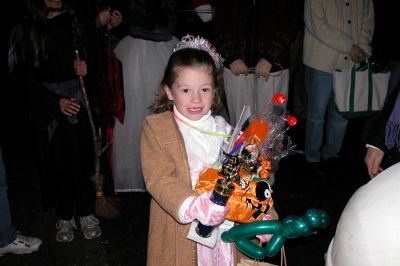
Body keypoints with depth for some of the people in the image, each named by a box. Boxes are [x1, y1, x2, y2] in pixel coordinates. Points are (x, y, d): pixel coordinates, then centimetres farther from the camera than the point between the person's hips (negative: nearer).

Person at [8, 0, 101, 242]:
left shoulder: (74, 20, 7)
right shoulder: (27, 29, 2)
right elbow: (25, 74, -1)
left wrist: (86, 66, -8)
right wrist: (56, 102, -9)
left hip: (80, 97, 1)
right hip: (49, 102, -1)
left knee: (84, 156, -1)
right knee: (59, 161, 3)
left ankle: (87, 214, 15)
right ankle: (65, 217, 19)